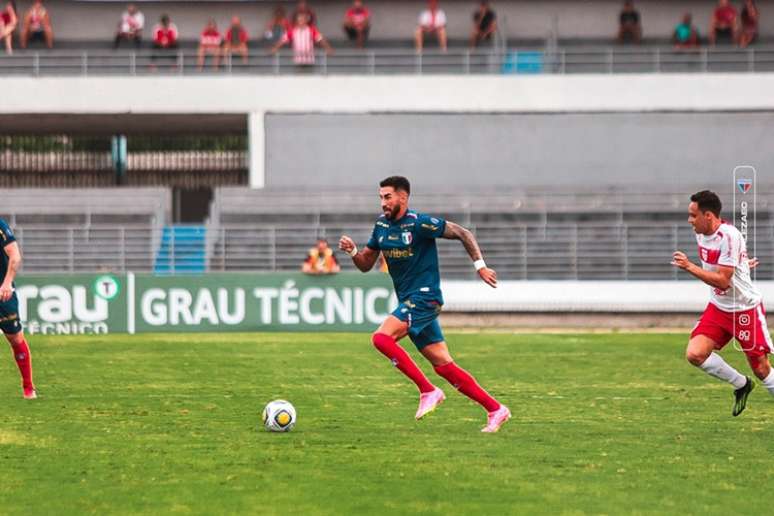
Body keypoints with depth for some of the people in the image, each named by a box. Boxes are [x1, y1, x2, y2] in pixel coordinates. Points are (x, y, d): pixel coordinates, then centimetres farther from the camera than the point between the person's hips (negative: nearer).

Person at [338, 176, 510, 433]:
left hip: (425, 297, -8)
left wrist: (480, 265, -13)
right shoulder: (382, 226, 10)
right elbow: (365, 265, 15)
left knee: (382, 338, -23)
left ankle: (428, 391, -16)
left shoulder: (420, 223, -13)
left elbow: (463, 234, -8)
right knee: (444, 365, 5)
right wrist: (352, 251, -4)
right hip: (409, 301, 8)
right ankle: (495, 409, 10)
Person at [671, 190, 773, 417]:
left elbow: (722, 281, -28)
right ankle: (741, 385, 9)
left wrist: (689, 267, -32)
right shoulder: (701, 234, 1)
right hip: (718, 308, 7)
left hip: (746, 309, -7)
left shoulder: (729, 236, -24)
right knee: (695, 354, -11)